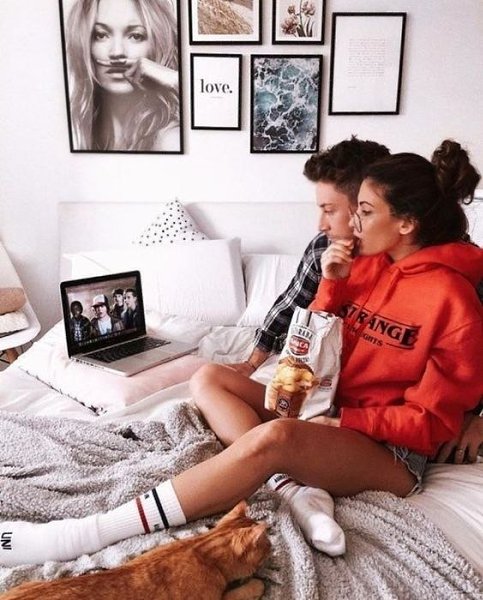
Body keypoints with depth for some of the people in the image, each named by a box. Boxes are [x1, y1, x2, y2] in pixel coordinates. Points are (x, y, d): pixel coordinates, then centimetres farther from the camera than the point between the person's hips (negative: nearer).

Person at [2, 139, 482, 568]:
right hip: (329, 415, 7)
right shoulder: (366, 263, 5)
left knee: (273, 437, -39)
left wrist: (345, 420, -18)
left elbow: (433, 420, -12)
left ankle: (81, 536, -33)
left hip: (394, 451, -7)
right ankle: (299, 490, -24)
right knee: (208, 378, -7)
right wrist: (331, 284, -8)